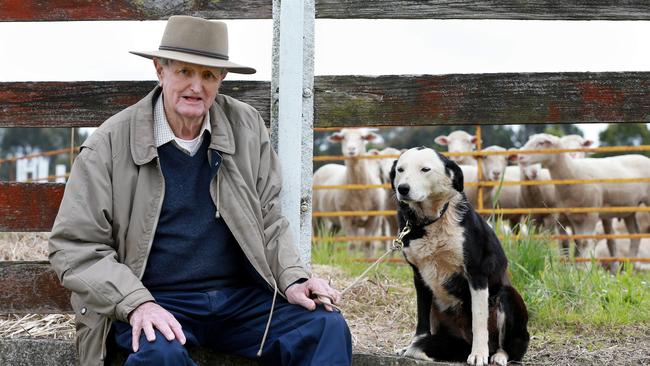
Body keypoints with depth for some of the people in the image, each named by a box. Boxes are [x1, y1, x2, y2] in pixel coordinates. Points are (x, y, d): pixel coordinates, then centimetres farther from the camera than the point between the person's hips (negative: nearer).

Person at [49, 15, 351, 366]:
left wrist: (293, 281, -2)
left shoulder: (247, 126, 6)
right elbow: (74, 246, -5)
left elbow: (268, 219, 14)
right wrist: (136, 303, -18)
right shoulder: (110, 143, -4)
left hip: (242, 298, 3)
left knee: (328, 327, -19)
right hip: (156, 302, -3)